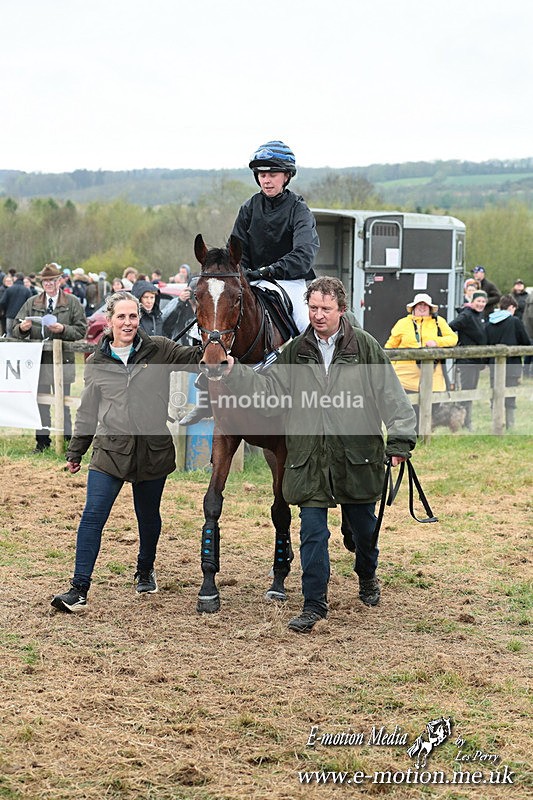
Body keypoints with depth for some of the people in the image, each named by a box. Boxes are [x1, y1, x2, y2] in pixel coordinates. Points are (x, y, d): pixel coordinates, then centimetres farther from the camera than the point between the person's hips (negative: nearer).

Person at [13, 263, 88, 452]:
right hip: (38, 358, 3)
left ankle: (67, 439, 10)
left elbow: (81, 330, -2)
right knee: (40, 400, 6)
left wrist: (63, 329, -18)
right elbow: (16, 331, 10)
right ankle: (42, 440, 13)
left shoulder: (72, 303, 4)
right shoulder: (32, 303, 12)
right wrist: (22, 328, -13)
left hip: (62, 358, -3)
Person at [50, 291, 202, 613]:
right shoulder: (97, 363, 5)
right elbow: (88, 412, 14)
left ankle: (146, 570, 41)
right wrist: (76, 451, 19)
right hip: (110, 450, 0)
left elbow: (196, 357, -1)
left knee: (149, 517, 15)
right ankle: (79, 589, -8)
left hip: (153, 450, 0)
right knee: (93, 516, -10)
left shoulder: (158, 350, 1)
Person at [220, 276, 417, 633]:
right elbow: (268, 390, 1)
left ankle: (368, 578, 45)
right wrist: (235, 372, -14)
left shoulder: (365, 346, -3)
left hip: (357, 457, -1)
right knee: (313, 533, -1)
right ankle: (314, 605, 7)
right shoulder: (296, 351, 3)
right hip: (310, 460, 1)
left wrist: (400, 440, -8)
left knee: (363, 526, 17)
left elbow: (391, 394, -3)